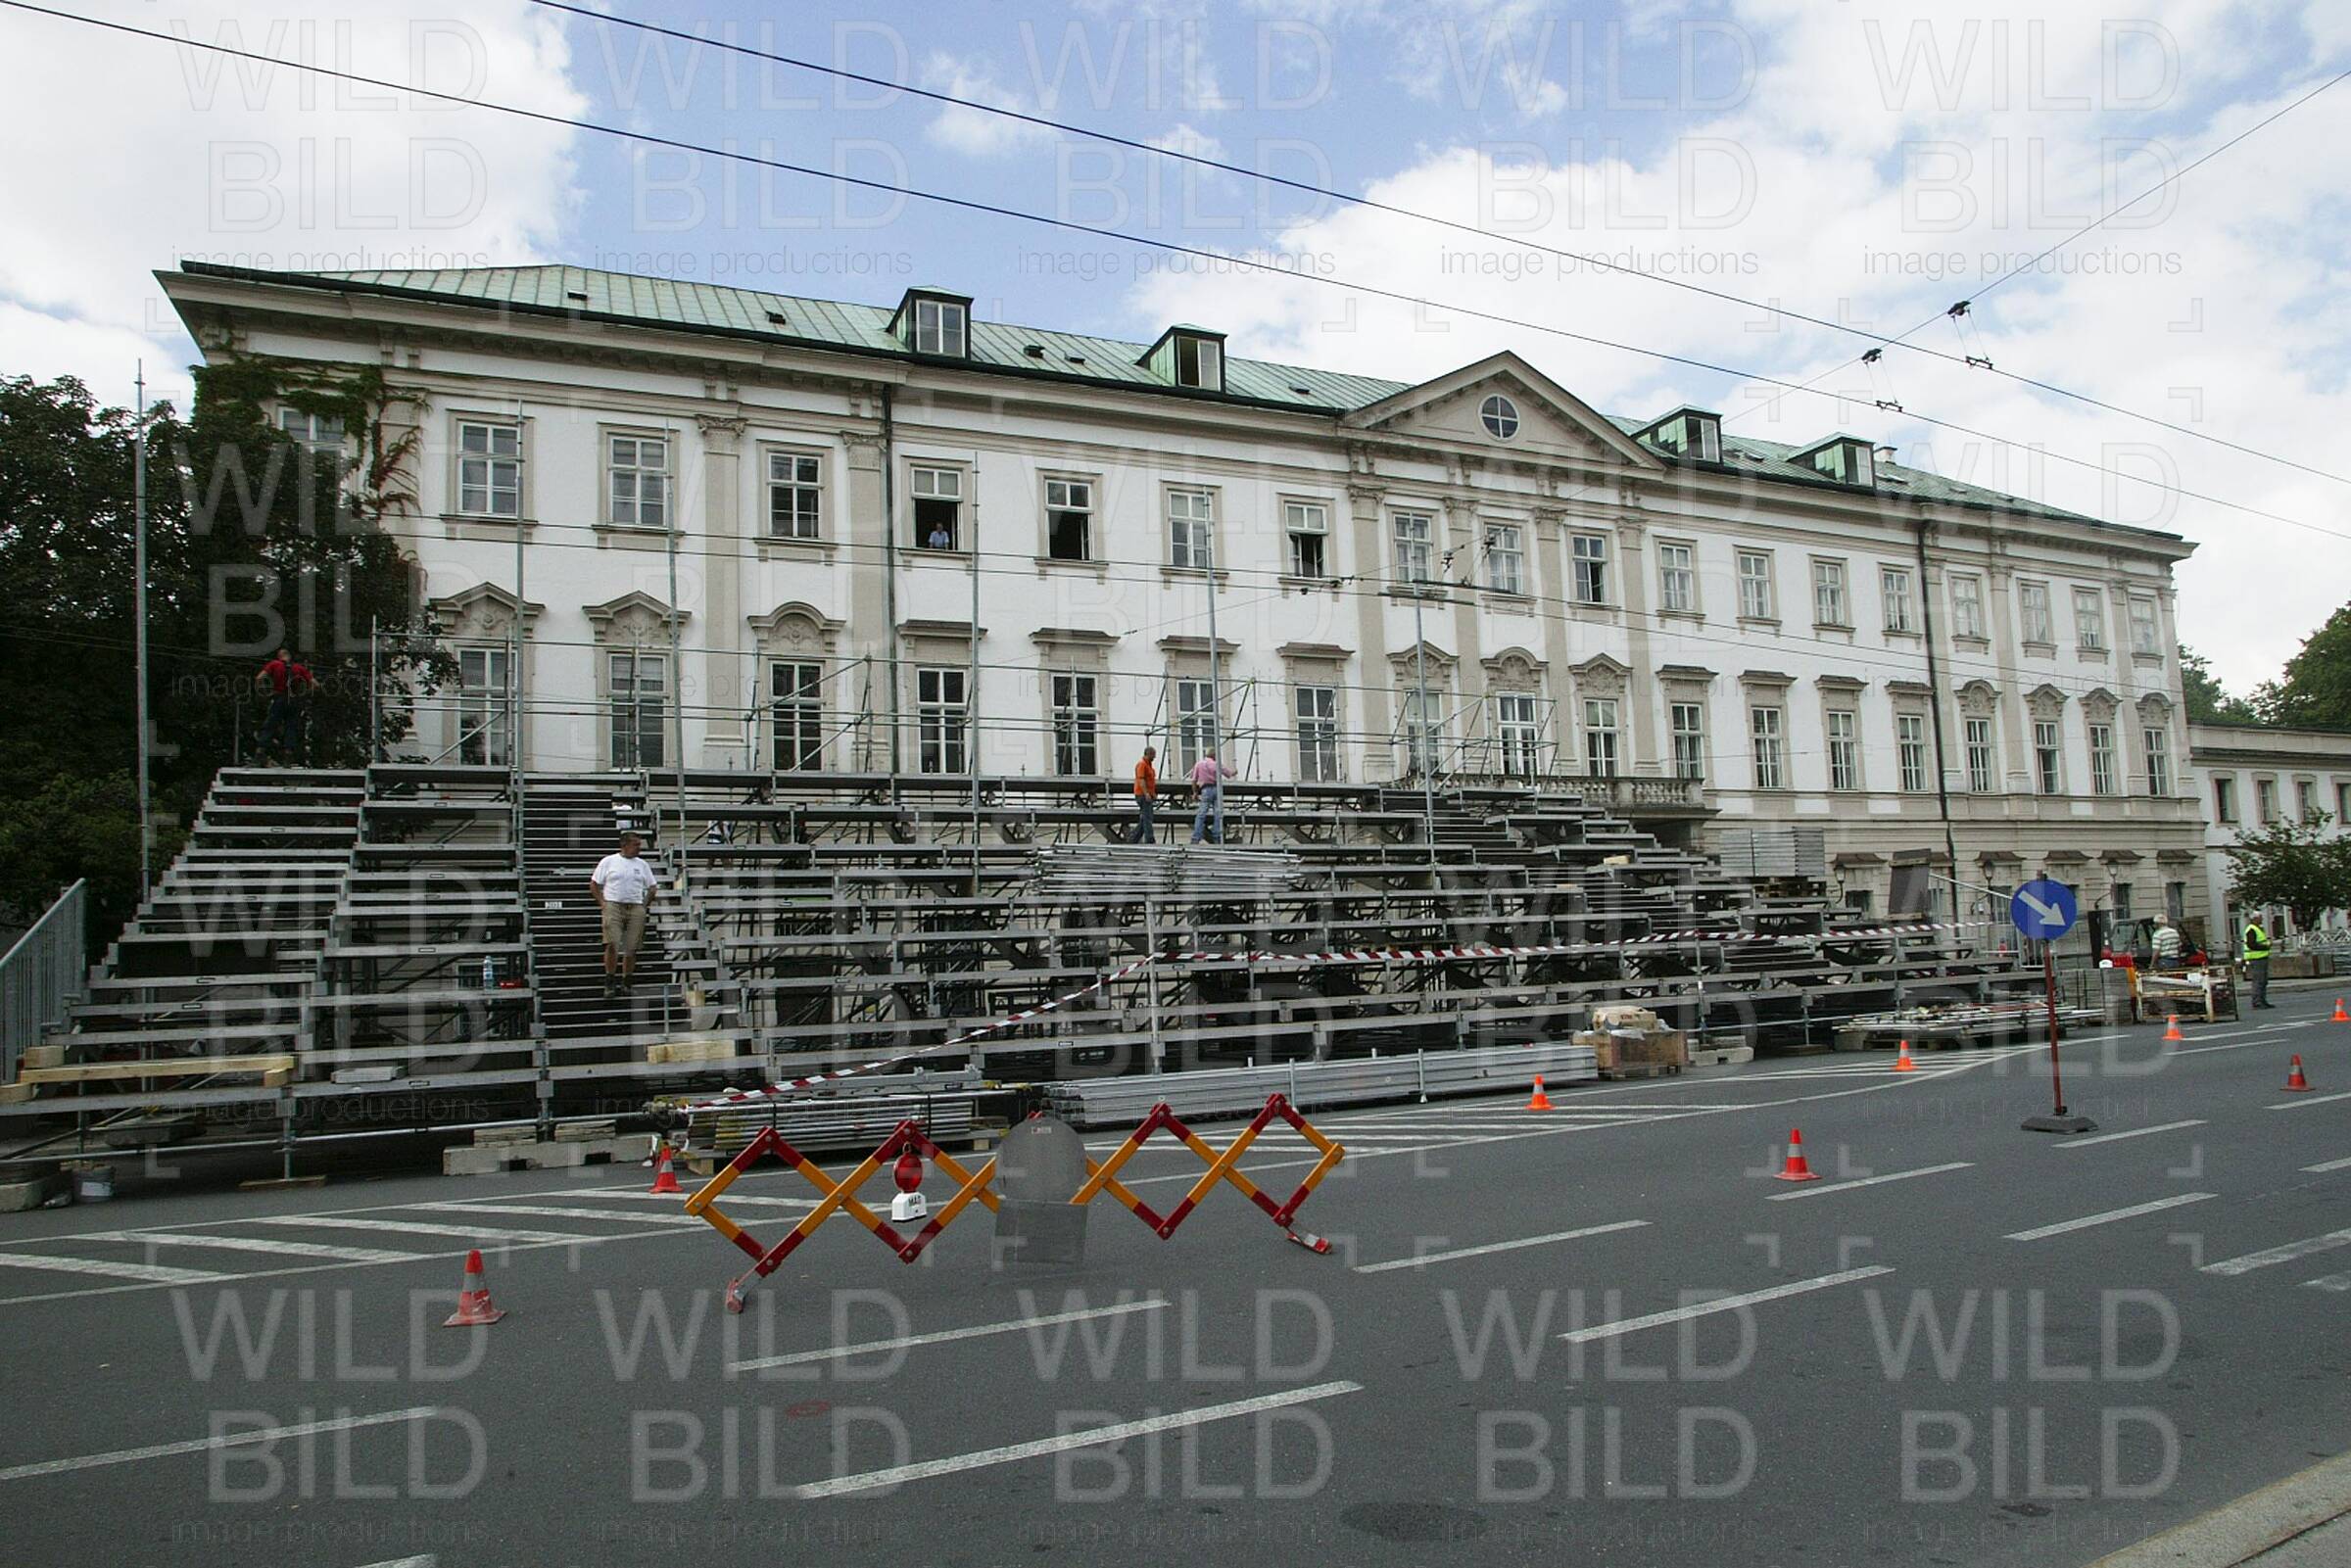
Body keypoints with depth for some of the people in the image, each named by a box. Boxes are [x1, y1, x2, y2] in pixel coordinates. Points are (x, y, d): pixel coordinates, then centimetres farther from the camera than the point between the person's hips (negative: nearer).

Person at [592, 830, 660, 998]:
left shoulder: (642, 865, 12)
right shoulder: (608, 861, 4)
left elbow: (652, 887, 17)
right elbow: (594, 884, 7)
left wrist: (645, 905, 6)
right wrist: (602, 903, -2)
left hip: (636, 909, 3)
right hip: (613, 907, -3)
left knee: (631, 948, 2)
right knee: (612, 945, -13)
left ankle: (626, 983, 11)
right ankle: (610, 983, -5)